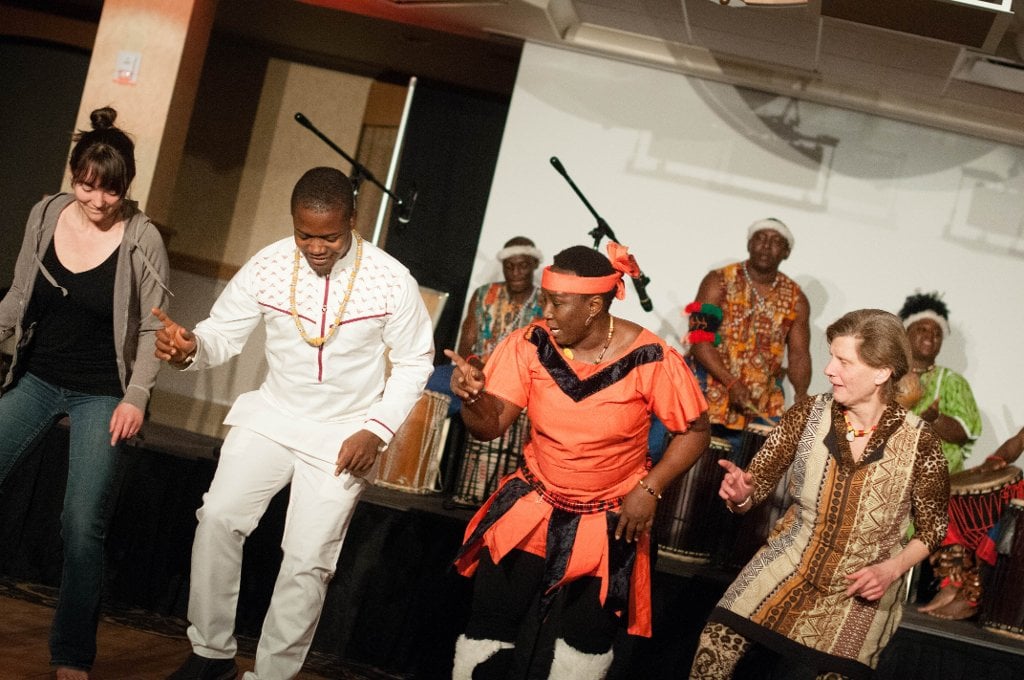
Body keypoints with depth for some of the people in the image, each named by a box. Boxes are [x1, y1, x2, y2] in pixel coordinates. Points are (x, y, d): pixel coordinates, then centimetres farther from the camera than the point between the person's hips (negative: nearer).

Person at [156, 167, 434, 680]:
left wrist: (377, 431, -13)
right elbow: (223, 334, -3)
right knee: (217, 518, -14)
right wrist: (189, 349, -28)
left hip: (344, 437, -2)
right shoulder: (268, 266, -10)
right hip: (271, 416, 2)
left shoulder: (391, 281, -14)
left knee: (308, 560, -4)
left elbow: (413, 362, -3)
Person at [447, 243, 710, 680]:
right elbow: (490, 425, -14)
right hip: (531, 507, 2)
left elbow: (694, 430, -7)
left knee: (587, 637, 11)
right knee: (489, 624, 1)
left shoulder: (650, 360, -19)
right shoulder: (530, 345, -13)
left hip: (609, 520, -1)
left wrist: (650, 489, -15)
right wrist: (472, 396, -35)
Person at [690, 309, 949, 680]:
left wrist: (892, 569, -15)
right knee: (716, 643, -14)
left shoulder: (918, 441, -13)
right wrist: (741, 493, -24)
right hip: (790, 562, 1)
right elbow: (760, 479, -1)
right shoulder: (808, 413, -9)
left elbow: (931, 528, 1)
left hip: (861, 590, -1)